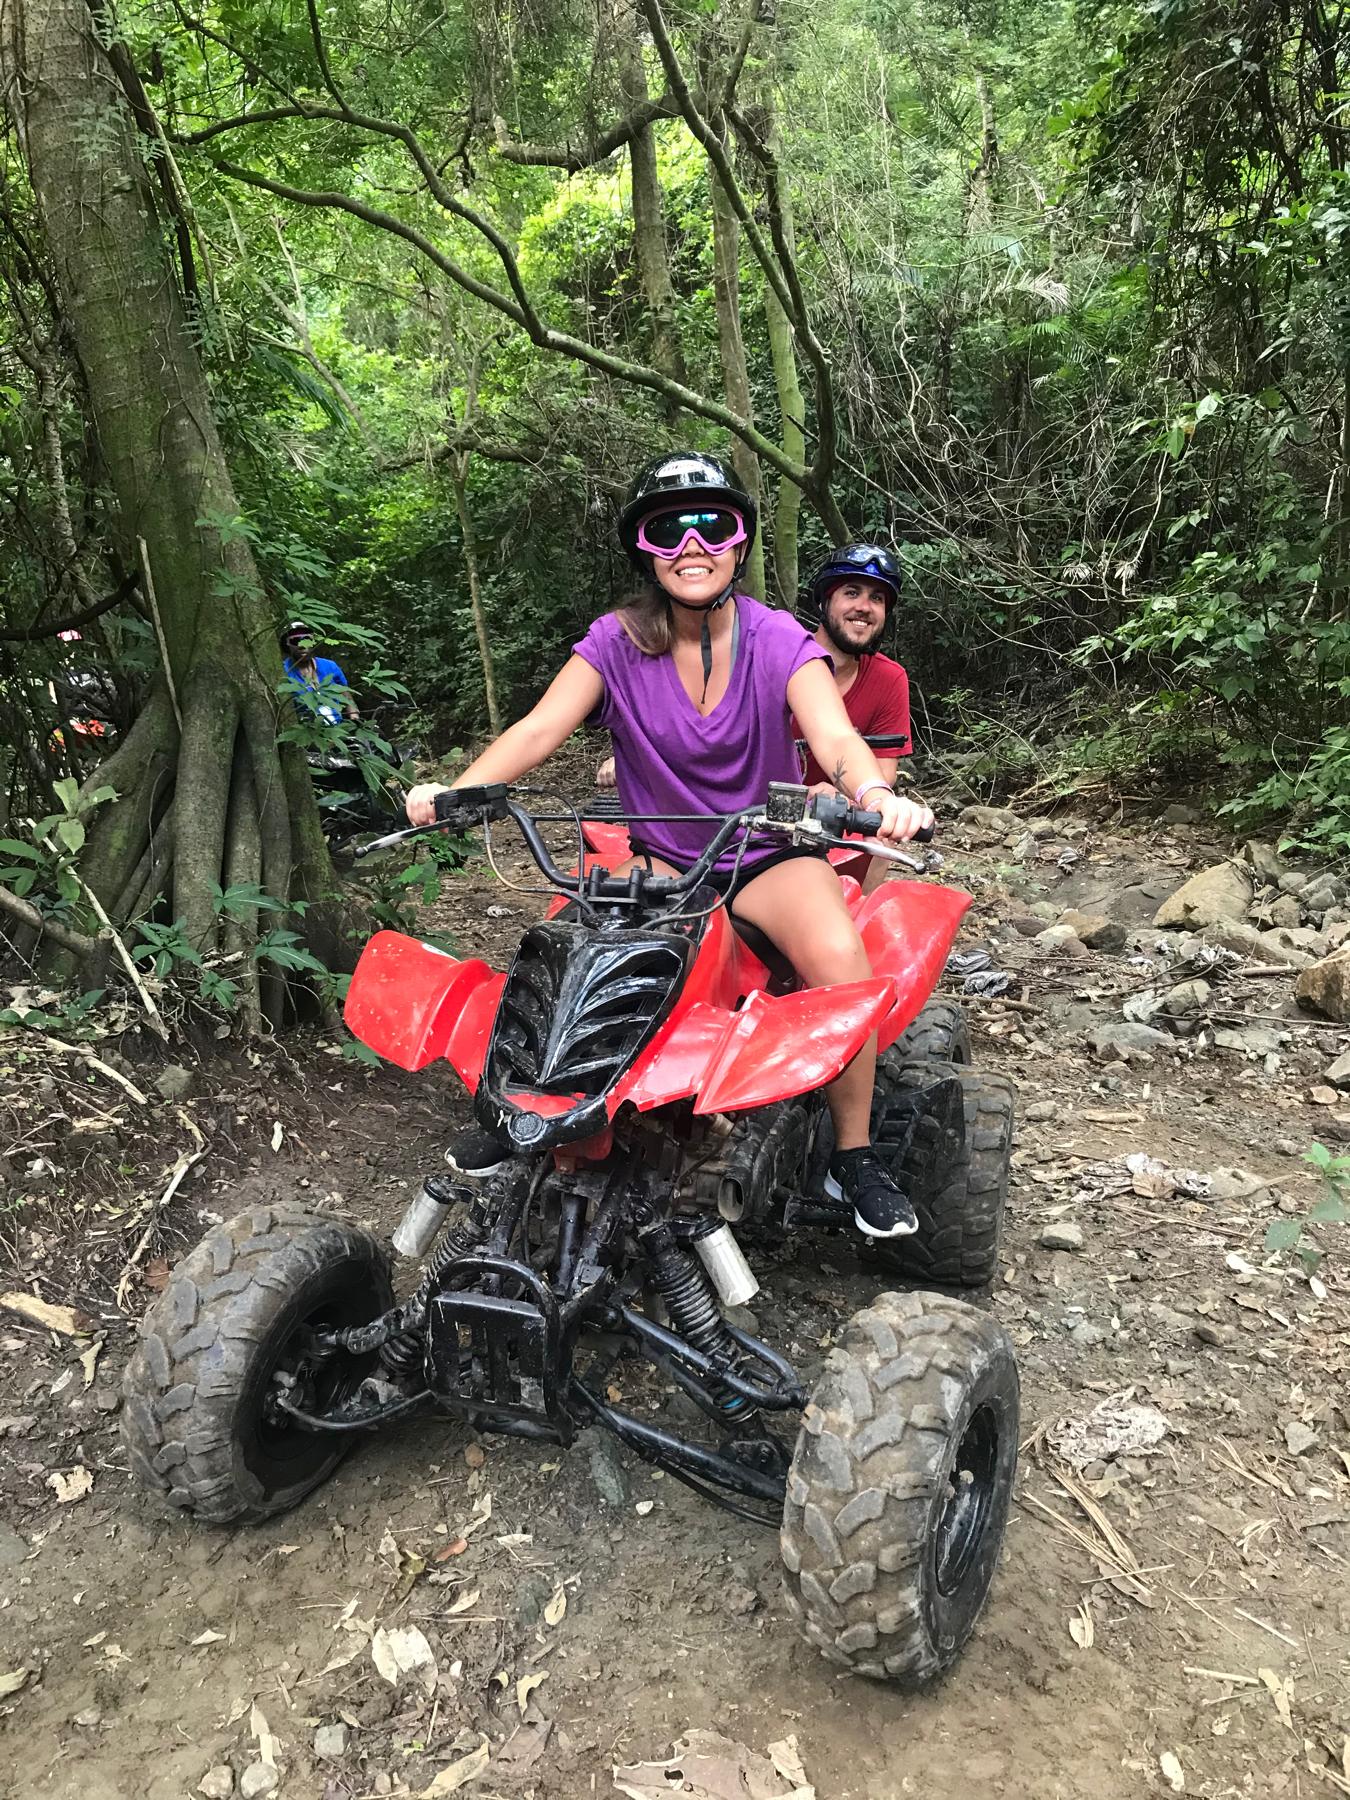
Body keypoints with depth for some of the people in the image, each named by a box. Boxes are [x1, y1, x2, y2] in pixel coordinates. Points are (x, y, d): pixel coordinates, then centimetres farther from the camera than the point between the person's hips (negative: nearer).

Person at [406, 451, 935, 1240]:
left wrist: (874, 793, -47)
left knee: (841, 957, -29)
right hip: (659, 855, 1)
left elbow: (835, 736, -23)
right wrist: (456, 790, -35)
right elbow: (541, 728, -17)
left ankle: (855, 1155, -8)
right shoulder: (617, 641, -5)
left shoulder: (778, 641, -8)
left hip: (767, 853, -1)